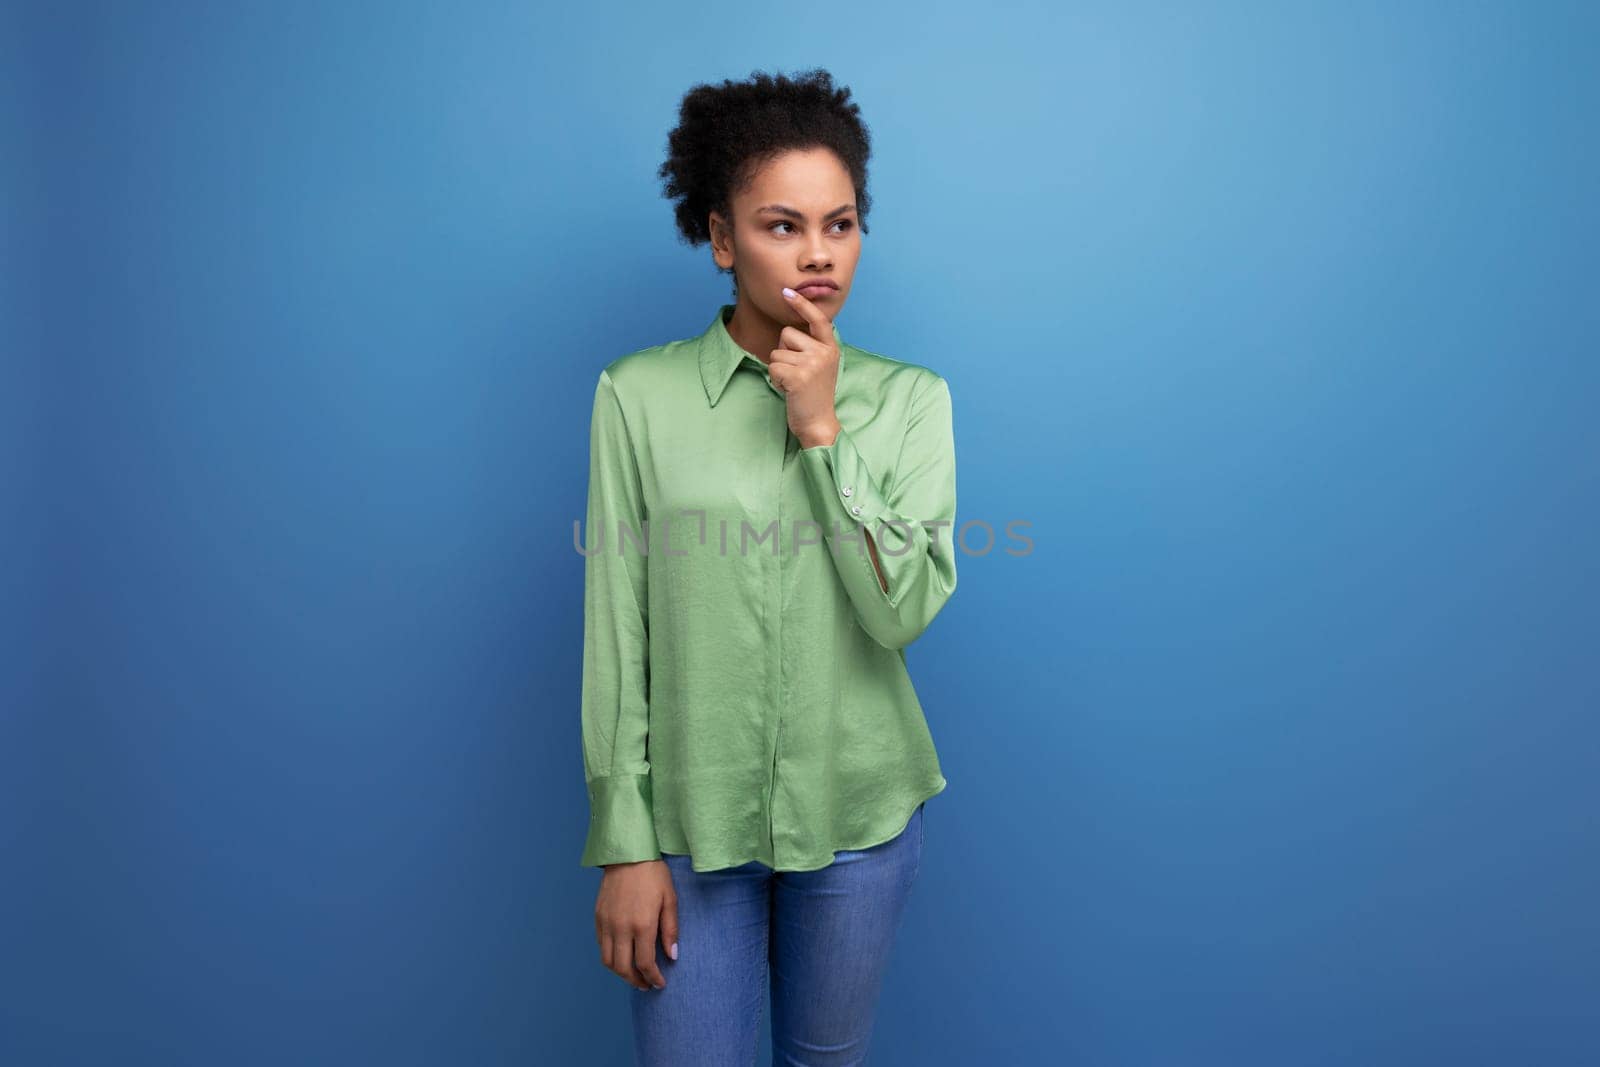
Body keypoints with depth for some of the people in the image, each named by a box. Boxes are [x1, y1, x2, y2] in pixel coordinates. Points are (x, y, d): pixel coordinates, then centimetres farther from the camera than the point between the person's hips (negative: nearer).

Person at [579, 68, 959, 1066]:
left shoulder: (911, 398, -2)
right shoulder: (639, 395, -6)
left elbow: (903, 611, -12)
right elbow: (616, 635, -6)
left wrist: (822, 430, -17)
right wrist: (623, 844, -5)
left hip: (859, 814, 2)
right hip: (693, 815, -1)